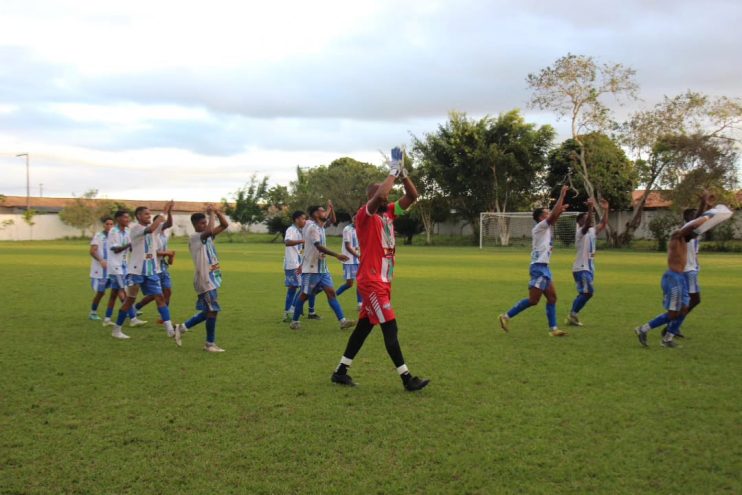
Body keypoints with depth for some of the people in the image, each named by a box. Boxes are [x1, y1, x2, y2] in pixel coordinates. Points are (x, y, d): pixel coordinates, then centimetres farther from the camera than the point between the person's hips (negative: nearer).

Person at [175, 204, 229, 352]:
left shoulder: (207, 236, 14)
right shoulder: (194, 237, -12)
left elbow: (225, 225, 13)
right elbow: (209, 231, -32)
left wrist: (217, 211, -1)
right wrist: (211, 213, -19)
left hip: (212, 278, 9)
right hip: (205, 280, -9)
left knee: (208, 311, 14)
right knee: (212, 310, -5)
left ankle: (182, 327, 25)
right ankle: (210, 344, 6)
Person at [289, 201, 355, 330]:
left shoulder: (320, 226, 10)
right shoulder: (312, 227, -16)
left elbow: (332, 219, 30)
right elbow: (319, 247, -27)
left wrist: (330, 207, 15)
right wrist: (337, 255, -31)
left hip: (322, 268, 8)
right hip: (311, 269, -8)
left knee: (331, 292, -2)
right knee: (304, 295, 2)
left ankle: (342, 321, -9)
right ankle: (294, 321, 16)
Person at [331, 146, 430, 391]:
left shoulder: (388, 213, 12)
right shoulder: (364, 215, -11)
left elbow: (412, 197, 9)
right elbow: (380, 194, -29)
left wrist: (403, 173, -2)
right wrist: (393, 171, -18)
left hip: (383, 281, 9)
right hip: (371, 281, -9)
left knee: (364, 326, 12)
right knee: (390, 328, -8)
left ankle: (340, 372, 21)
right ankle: (407, 378, -5)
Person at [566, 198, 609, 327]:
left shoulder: (592, 232, 13)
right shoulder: (580, 232, -12)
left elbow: (603, 224, 11)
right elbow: (587, 224, -31)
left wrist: (605, 210, 1)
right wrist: (590, 209, -43)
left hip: (589, 268, 9)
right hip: (581, 268, -9)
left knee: (584, 293, 10)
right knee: (587, 292, -15)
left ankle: (572, 316, 14)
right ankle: (573, 315, -7)